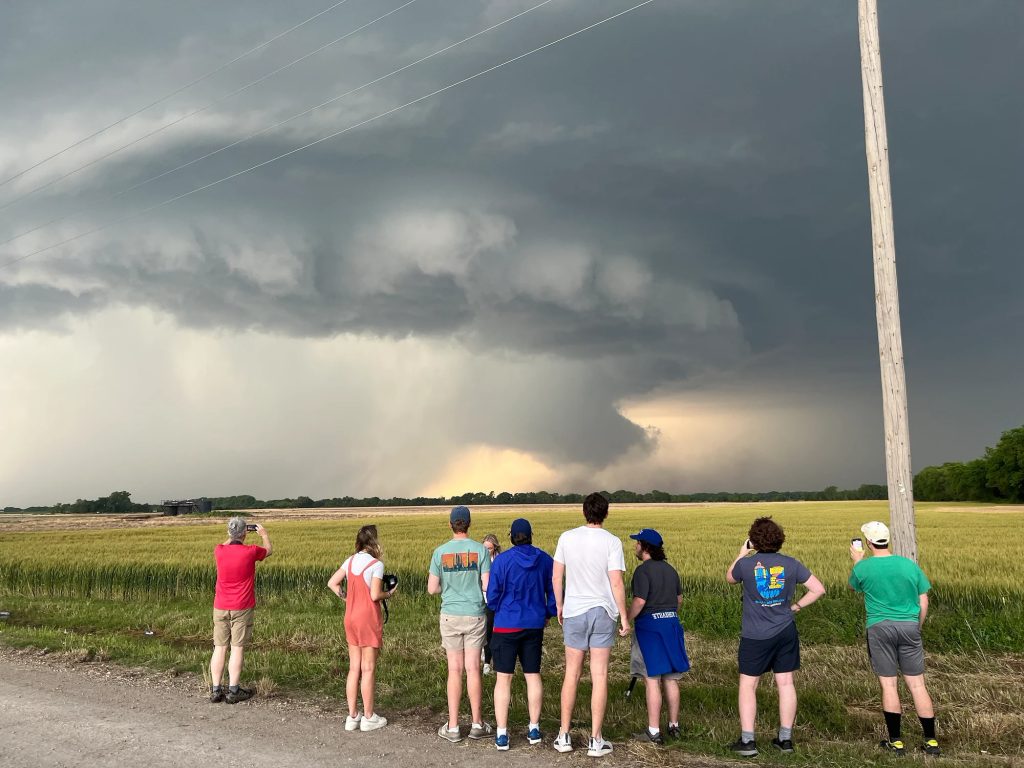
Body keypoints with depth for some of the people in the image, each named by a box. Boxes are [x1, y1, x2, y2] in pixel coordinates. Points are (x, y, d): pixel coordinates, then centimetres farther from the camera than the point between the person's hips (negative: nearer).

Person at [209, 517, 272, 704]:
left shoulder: (219, 551, -4)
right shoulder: (250, 551, -12)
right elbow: (269, 551, 12)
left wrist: (231, 536, 33)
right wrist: (264, 534, 26)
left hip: (221, 607, 4)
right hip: (242, 608, -4)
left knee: (220, 648, 8)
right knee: (237, 648, 0)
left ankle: (215, 690, 11)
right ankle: (233, 691, 3)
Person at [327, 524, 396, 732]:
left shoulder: (351, 561, 5)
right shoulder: (376, 564, -14)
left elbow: (332, 583, 4)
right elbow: (375, 596, -18)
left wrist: (346, 598, 11)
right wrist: (389, 593, 0)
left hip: (351, 618, 7)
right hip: (369, 620, -6)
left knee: (354, 668, 12)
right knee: (368, 669, 2)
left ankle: (352, 716, 17)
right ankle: (368, 717, 10)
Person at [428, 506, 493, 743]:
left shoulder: (440, 552, -2)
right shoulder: (480, 550, -6)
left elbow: (432, 589, 1)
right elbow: (487, 586, -7)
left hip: (450, 616, 1)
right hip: (475, 615, -1)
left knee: (455, 670, 6)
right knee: (473, 669, 6)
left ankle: (453, 727, 11)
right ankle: (477, 724, 15)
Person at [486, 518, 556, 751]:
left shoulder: (502, 560, -12)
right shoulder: (545, 560, -2)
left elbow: (492, 595, -8)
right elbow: (553, 591, 5)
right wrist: (548, 614, 21)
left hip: (507, 625, -3)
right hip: (535, 625, 3)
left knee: (503, 678, 3)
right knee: (533, 675, 15)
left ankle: (502, 734, 5)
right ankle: (534, 729, 22)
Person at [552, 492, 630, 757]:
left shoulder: (567, 538, -1)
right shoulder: (612, 542, -9)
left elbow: (556, 576, 4)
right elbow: (616, 583, -11)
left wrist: (559, 606, 17)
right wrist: (624, 617, -2)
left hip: (573, 612, 2)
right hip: (602, 612, -2)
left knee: (571, 674, 12)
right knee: (599, 676, 4)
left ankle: (563, 735, 18)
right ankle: (596, 740, 10)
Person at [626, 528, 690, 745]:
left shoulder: (643, 570, -13)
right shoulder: (670, 569, 11)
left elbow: (639, 601, -21)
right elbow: (679, 598, 17)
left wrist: (627, 621, -9)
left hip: (649, 624, -8)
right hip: (672, 623, 8)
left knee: (652, 680, -3)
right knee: (671, 679, 14)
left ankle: (654, 731, 1)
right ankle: (674, 726, 23)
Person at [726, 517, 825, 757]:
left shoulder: (746, 564, -10)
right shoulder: (791, 564, -3)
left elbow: (729, 578, 12)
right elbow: (818, 589, 1)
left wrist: (743, 552, 15)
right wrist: (796, 607, 8)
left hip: (755, 636, -3)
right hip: (785, 632, 3)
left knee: (747, 685, 6)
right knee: (785, 683, 12)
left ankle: (747, 741, 6)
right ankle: (785, 738, 19)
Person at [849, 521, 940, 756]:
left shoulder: (863, 568, -6)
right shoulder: (910, 565, 0)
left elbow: (853, 586, 17)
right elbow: (924, 603, 5)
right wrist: (917, 628, 18)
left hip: (880, 628, -2)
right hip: (909, 626, 2)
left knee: (889, 684, 5)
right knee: (917, 684, 8)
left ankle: (896, 741, 11)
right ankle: (931, 741, 12)